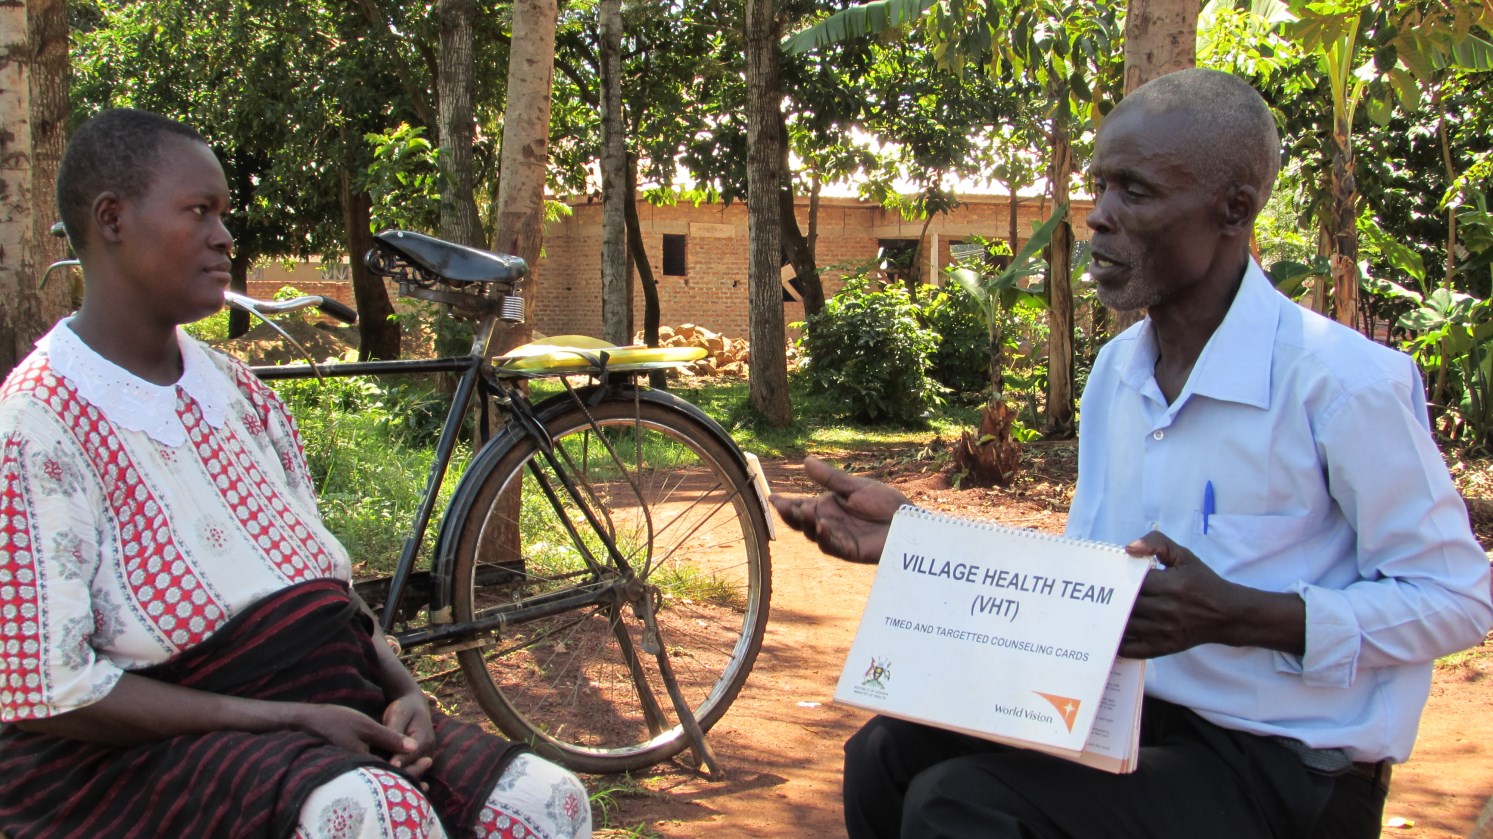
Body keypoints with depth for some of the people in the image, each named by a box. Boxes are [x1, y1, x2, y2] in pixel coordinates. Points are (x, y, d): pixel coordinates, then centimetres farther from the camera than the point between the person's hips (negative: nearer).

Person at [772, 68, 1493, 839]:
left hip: (1285, 773, -7)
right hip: (1134, 715, 7)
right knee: (887, 756, -6)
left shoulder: (1340, 381, -17)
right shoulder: (1116, 369, 7)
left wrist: (1237, 615, -26)